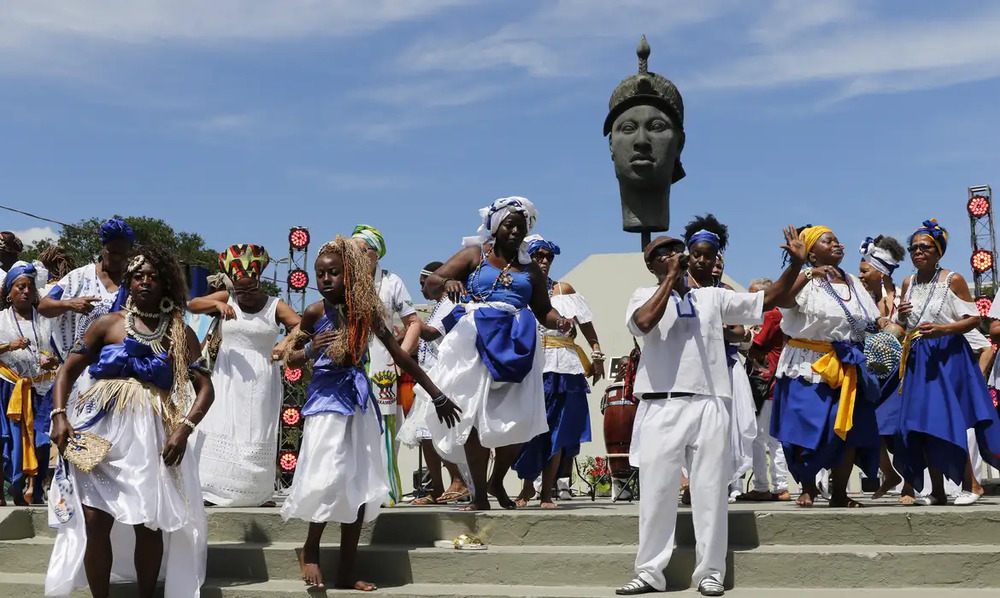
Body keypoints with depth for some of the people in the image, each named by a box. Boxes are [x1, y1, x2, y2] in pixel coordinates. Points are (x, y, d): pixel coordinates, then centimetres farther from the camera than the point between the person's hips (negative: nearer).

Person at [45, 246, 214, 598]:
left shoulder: (181, 334, 7)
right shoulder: (107, 324, 8)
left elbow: (204, 387, 3)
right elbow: (68, 371, 9)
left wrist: (185, 427, -12)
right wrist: (59, 416, -6)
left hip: (151, 434, 0)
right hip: (101, 430, 0)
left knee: (149, 523, 1)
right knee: (95, 521, -5)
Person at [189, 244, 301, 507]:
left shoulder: (275, 306, -1)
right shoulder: (226, 298, 4)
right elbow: (192, 305, -6)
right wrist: (217, 304, -25)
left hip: (261, 381, 0)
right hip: (228, 378, 1)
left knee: (258, 435, 2)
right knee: (222, 430, -5)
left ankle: (258, 493, 7)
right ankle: (213, 490, -4)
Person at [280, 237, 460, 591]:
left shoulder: (366, 311, 1)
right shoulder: (315, 313, -4)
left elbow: (400, 356, 6)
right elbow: (291, 359, 6)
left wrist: (437, 397, 8)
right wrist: (311, 351, -18)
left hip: (359, 398, 4)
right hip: (326, 397, -3)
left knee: (361, 485, 3)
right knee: (330, 477, -17)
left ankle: (346, 572, 11)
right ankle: (310, 550, 8)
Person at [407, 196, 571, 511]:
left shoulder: (529, 268, 17)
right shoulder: (475, 255, 9)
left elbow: (543, 309, 17)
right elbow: (431, 281, 2)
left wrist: (558, 321, -5)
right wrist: (447, 282, -22)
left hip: (517, 343, 3)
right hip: (476, 341, -2)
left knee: (519, 418, -4)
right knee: (474, 414, -6)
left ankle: (497, 481, 20)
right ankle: (479, 494, 3)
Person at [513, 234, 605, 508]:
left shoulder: (563, 290, 12)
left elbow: (587, 327, 8)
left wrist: (597, 355, 0)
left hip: (561, 367, 2)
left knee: (557, 430, 2)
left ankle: (547, 491, 10)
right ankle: (528, 485, 17)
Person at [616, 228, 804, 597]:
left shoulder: (714, 296, 15)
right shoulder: (645, 296, 7)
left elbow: (766, 300, 15)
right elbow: (645, 322, -15)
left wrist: (796, 265, 4)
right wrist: (671, 277, -8)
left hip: (709, 407, 2)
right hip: (662, 408, -2)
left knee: (710, 492, 4)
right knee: (656, 491, 2)